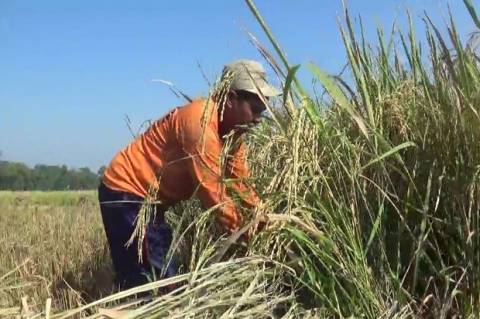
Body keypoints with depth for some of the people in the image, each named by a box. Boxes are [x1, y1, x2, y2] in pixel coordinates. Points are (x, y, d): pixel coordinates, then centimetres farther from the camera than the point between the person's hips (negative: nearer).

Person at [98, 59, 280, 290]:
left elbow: (240, 182, 4)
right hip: (126, 193, -10)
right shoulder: (200, 122, -26)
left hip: (148, 199, 10)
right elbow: (212, 193, -26)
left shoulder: (233, 128, 3)